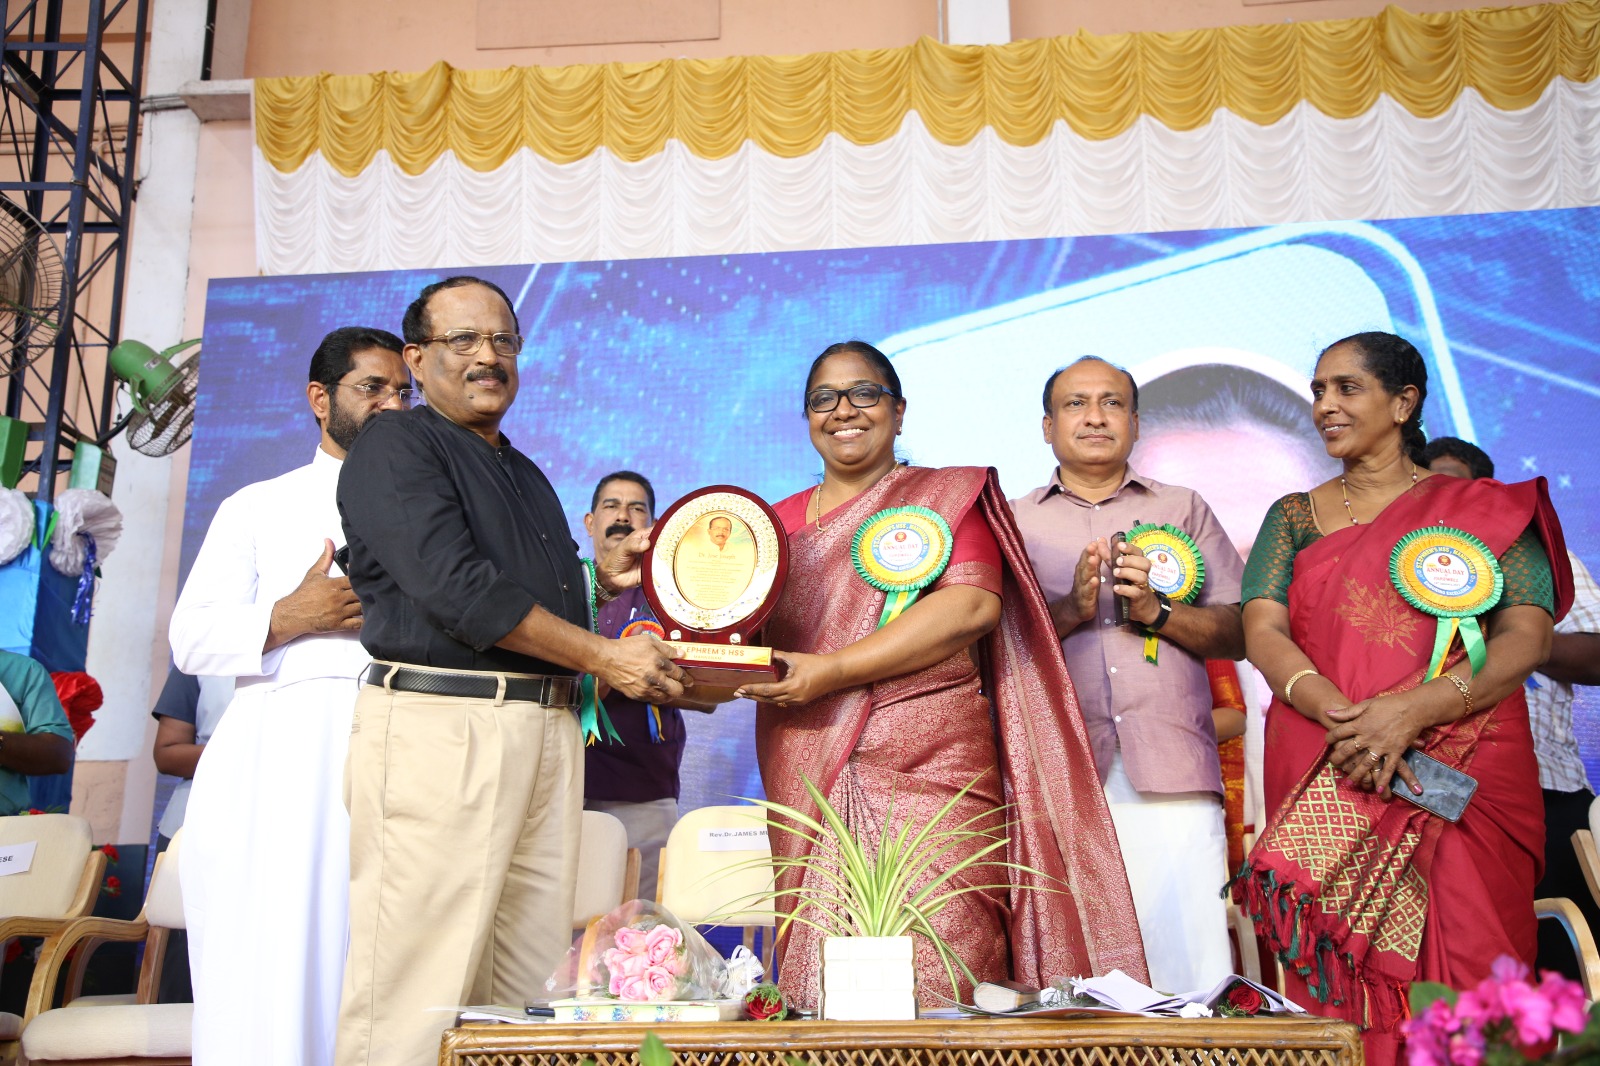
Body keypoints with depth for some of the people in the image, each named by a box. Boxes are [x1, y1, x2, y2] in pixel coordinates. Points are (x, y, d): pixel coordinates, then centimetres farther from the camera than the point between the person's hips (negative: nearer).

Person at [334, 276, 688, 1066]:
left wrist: (603, 580, 11)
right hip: (441, 722, -7)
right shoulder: (396, 446, 0)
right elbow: (456, 589, -13)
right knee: (421, 980, -6)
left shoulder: (525, 473, 25)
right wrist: (602, 657, -9)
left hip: (547, 727, 8)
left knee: (531, 972, 6)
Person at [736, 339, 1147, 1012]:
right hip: (808, 782, 3)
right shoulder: (780, 522, 19)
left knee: (936, 983, -9)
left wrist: (833, 670, -14)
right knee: (818, 991, 0)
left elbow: (974, 603, -8)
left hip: (928, 777, -3)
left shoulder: (948, 496, 8)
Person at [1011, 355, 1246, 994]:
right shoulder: (1014, 521, 17)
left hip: (1171, 773, 1)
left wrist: (1156, 610, -5)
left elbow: (1238, 633, 12)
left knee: (1190, 972, -6)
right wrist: (1071, 609, -8)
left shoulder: (1184, 510, 19)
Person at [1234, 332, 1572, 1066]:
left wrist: (1410, 711, -20)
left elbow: (1526, 637, -4)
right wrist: (1339, 715, -18)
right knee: (1338, 983, -1)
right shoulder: (1294, 517, 14)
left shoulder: (1488, 508, 8)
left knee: (1460, 976, -5)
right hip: (1322, 784, 2)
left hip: (1462, 777, -1)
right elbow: (1263, 633, 1)